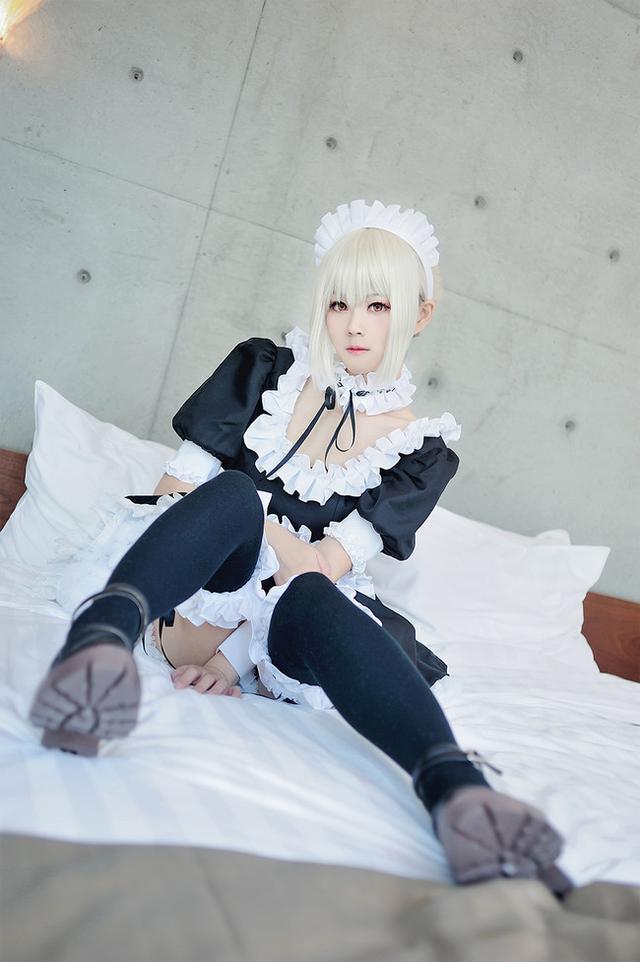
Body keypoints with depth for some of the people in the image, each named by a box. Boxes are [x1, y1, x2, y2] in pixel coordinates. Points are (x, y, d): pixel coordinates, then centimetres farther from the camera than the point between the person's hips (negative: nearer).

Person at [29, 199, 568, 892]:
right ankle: (99, 635, -50)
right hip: (189, 598, 1)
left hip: (276, 628, -1)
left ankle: (461, 791, -54)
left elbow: (329, 567, -8)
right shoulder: (264, 372, 7)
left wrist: (234, 656, -19)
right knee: (232, 493, -29)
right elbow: (173, 489, 2)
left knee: (313, 599, -36)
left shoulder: (419, 449, 3)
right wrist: (276, 539, -15)